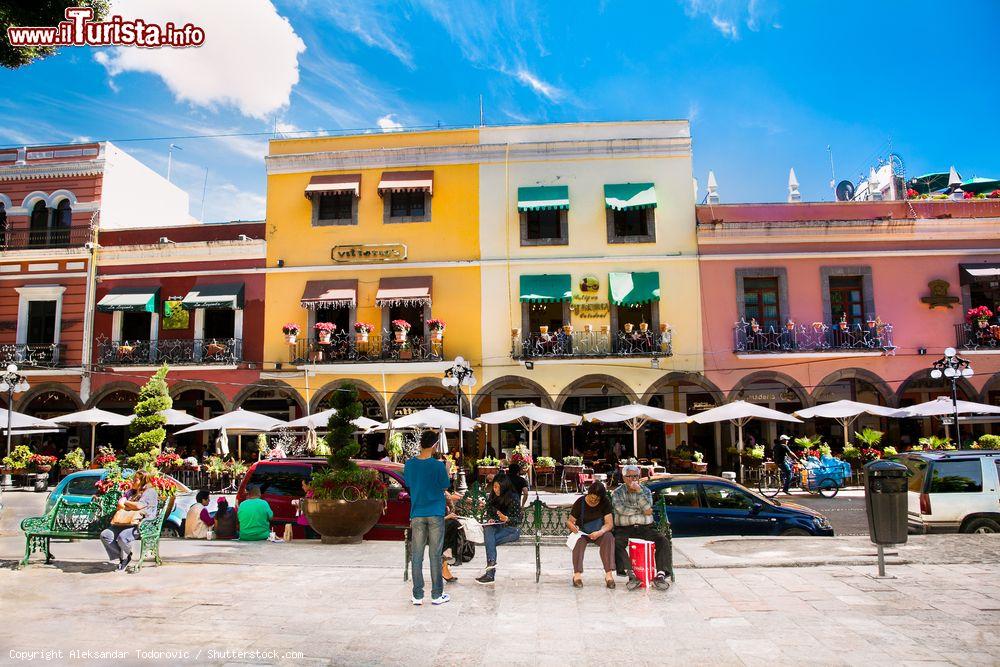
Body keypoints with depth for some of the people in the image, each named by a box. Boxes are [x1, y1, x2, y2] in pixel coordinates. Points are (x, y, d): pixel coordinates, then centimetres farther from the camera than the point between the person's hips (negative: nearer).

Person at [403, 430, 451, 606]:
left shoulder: (410, 464, -2)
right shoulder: (438, 465, -12)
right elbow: (445, 487, -1)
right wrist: (447, 470, 13)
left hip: (417, 514, 3)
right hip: (435, 514, -2)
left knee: (416, 555, 7)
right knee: (435, 555, 4)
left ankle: (418, 595, 10)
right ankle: (437, 595, 10)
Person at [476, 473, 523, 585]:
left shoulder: (513, 498, -12)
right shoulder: (491, 497, 5)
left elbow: (517, 520, -11)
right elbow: (489, 512, 16)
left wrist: (507, 519, -30)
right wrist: (490, 519, -6)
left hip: (512, 529, -5)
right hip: (497, 527, 5)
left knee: (489, 541, -29)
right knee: (488, 529, -31)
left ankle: (490, 574, -26)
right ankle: (491, 562, -37)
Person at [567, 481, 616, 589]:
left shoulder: (605, 502, -7)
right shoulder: (580, 502, -10)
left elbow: (609, 523, -11)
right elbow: (569, 521, -6)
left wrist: (600, 532, -32)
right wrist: (573, 527, -31)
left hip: (599, 533, 1)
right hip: (582, 532, -1)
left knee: (608, 538, -32)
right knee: (579, 540, -35)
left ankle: (609, 574, -34)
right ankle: (577, 574, -40)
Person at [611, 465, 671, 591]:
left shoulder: (645, 490, 10)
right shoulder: (617, 493, 6)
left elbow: (647, 508, -8)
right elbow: (621, 509, -13)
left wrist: (639, 491, -18)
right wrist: (642, 510, -7)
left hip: (645, 527, 2)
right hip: (624, 529, -2)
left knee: (664, 542, -22)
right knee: (616, 544, -32)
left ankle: (660, 575, -26)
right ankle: (632, 575, -34)